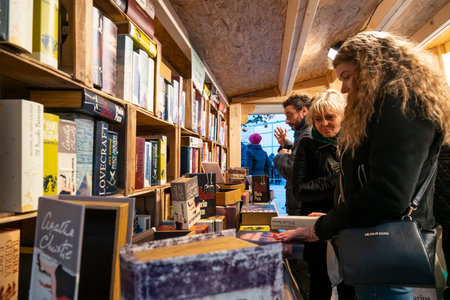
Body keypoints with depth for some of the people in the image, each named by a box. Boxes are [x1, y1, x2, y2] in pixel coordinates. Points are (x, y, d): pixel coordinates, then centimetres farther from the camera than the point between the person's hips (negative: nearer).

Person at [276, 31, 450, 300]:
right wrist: (334, 217, 13)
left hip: (386, 251, -9)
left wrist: (322, 229, -16)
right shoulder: (386, 105, 18)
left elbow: (389, 194, -25)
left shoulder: (402, 103, -14)